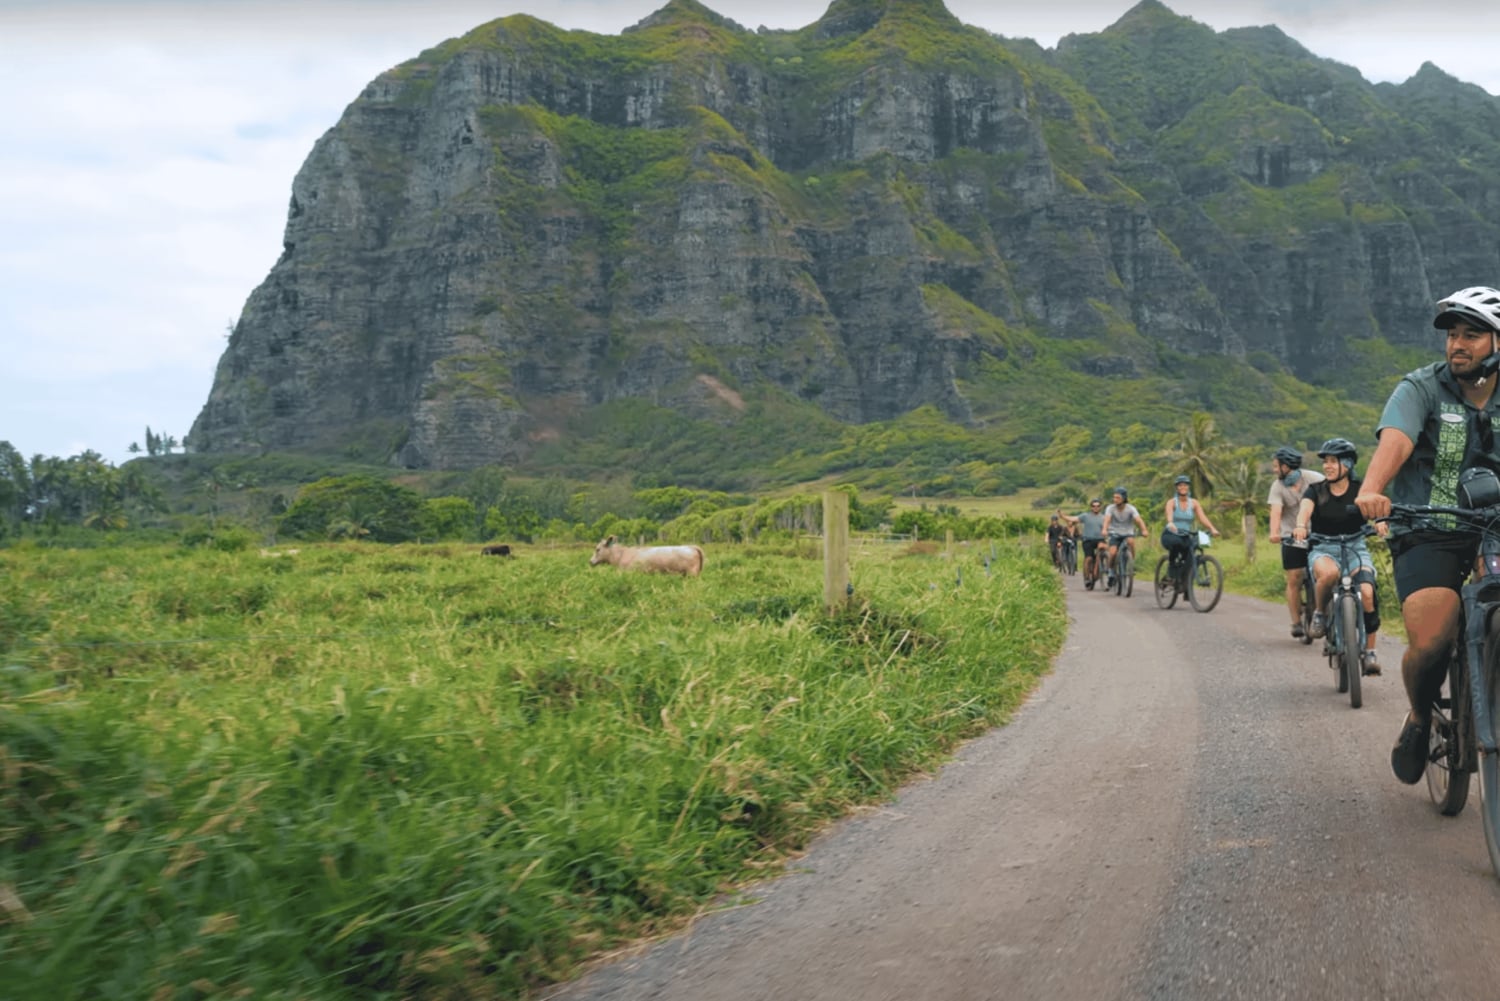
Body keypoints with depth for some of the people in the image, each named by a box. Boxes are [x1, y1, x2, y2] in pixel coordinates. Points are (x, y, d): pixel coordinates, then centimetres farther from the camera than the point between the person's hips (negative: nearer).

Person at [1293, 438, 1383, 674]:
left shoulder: (1360, 490, 4)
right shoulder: (1316, 491, 4)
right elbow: (1305, 508, -17)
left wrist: (1380, 521, -39)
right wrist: (1300, 525, -39)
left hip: (1355, 549, 0)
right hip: (1323, 550, 0)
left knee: (1367, 593, -25)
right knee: (1329, 573, -38)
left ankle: (1369, 651, -10)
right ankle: (1320, 614, -9)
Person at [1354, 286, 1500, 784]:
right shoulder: (1420, 388, -4)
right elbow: (1394, 440, -23)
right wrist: (1371, 490, -44)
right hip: (1427, 535, -2)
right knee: (1430, 644, -21)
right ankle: (1419, 718, 11)